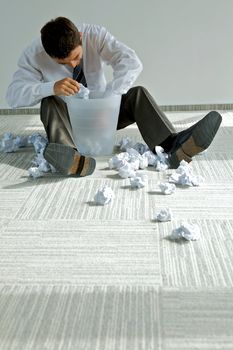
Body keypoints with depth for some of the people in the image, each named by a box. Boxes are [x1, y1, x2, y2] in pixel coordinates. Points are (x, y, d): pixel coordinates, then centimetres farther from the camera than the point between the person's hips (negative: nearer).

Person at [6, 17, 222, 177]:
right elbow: (13, 94, -27)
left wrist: (105, 99, -39)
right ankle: (74, 159, -58)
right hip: (68, 117, -1)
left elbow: (131, 63, -29)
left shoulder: (95, 35, -18)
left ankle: (173, 146, -43)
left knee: (138, 93, -22)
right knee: (50, 102, -32)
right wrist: (52, 87, -43)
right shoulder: (34, 55, -18)